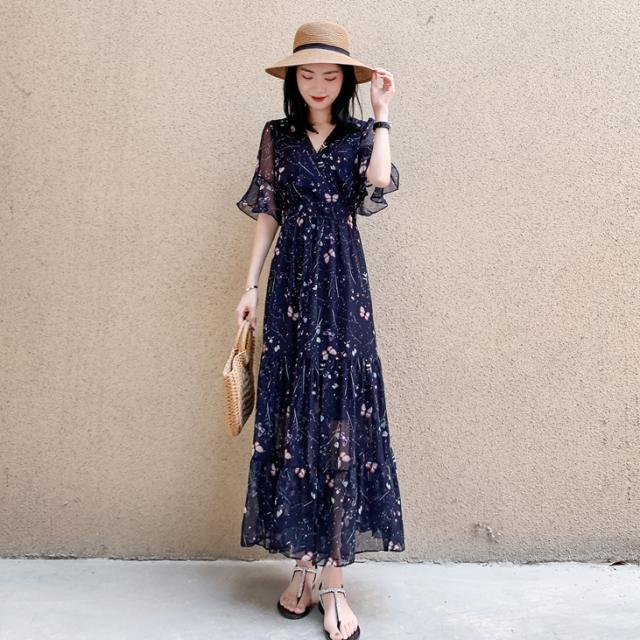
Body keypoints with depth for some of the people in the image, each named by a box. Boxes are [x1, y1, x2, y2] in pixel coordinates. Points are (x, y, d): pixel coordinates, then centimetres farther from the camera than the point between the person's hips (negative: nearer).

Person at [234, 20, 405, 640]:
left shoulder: (359, 137, 9)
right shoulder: (277, 135, 11)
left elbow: (380, 182, -13)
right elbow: (268, 215, 10)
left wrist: (381, 112, -2)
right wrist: (251, 285, 4)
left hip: (342, 285, -1)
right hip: (291, 283, 1)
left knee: (341, 419, -4)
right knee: (291, 417, 2)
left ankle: (333, 578, 4)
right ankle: (302, 563, 16)